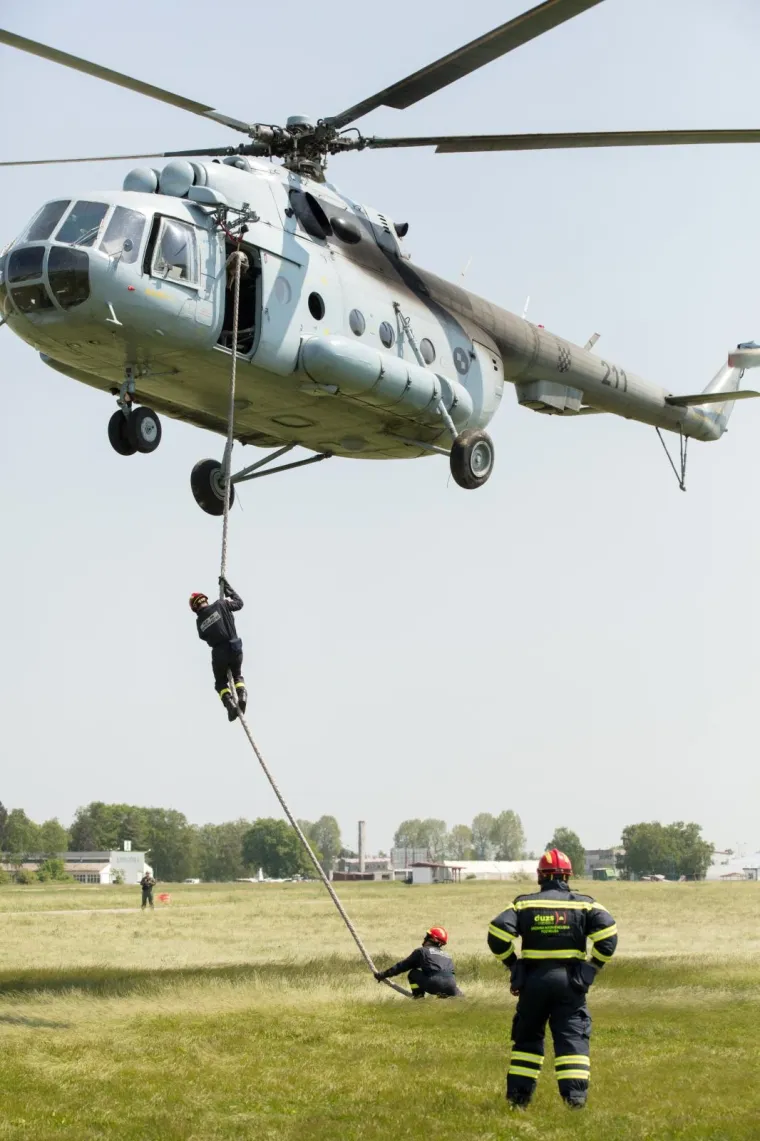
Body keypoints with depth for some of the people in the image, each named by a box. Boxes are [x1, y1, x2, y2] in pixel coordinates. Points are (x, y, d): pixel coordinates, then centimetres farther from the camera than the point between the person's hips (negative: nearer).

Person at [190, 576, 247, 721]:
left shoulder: (200, 621, 3)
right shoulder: (220, 605, -3)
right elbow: (239, 602, 11)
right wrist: (227, 587, 22)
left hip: (218, 653, 0)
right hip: (235, 648, 0)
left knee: (221, 682, 21)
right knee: (237, 675, 25)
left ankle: (230, 703, -7)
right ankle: (242, 695, -5)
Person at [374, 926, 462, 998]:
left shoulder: (421, 951, 16)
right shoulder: (448, 957, 29)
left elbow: (403, 966, 19)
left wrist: (383, 974, 27)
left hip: (434, 985, -3)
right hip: (449, 988, 3)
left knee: (413, 973, 19)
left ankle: (418, 998, 7)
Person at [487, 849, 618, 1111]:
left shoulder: (524, 903, 4)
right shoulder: (584, 904, 3)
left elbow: (497, 934, -7)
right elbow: (608, 934, -8)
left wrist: (512, 964, 5)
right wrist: (593, 967, 2)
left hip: (533, 980, 1)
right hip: (570, 980, -1)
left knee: (527, 1037, 14)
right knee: (573, 1038, 2)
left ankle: (517, 1096, 15)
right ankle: (575, 1095, -9)